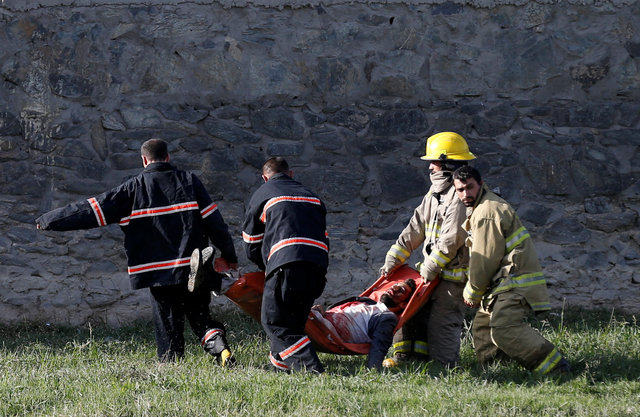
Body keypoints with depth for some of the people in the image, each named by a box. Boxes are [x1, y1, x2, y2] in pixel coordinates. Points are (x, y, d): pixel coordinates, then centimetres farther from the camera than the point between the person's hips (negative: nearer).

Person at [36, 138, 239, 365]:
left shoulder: (134, 188, 0)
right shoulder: (189, 181, 5)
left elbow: (92, 210, -1)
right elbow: (213, 220, 3)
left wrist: (49, 220, 6)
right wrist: (229, 255, 13)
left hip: (159, 270, -2)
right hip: (194, 269, 2)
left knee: (168, 324, 7)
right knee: (200, 316, 11)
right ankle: (220, 346, -13)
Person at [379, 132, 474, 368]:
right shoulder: (434, 194, 17)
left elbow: (452, 240, -20)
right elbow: (415, 229, 18)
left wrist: (430, 268, -16)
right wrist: (393, 259, 12)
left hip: (454, 273, -9)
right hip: (433, 271, 9)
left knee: (441, 322, -9)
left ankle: (445, 365, -1)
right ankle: (406, 356, 19)